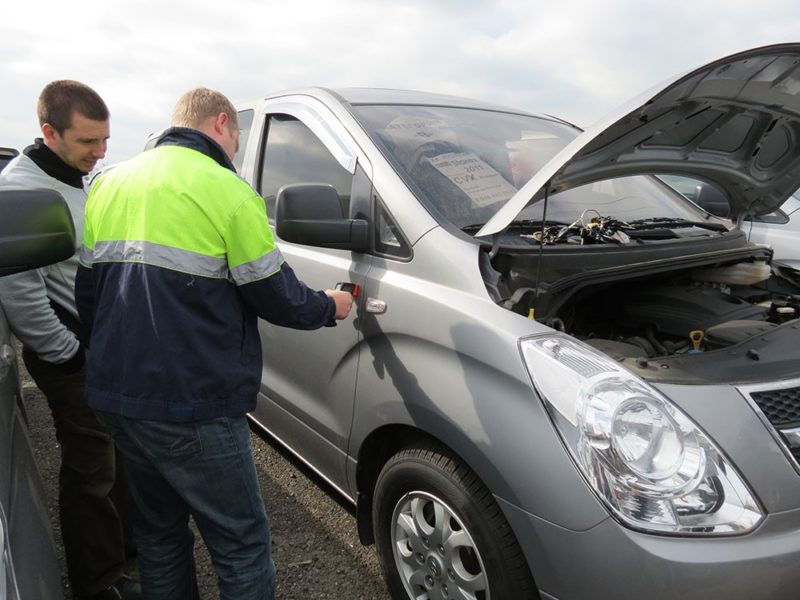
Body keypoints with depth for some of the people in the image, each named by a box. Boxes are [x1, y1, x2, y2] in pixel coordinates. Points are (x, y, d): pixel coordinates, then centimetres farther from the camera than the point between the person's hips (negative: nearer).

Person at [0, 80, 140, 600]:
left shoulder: (81, 179, 9)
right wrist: (69, 352, -16)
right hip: (73, 357, -8)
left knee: (119, 454, 19)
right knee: (93, 469, 3)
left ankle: (126, 545, 39)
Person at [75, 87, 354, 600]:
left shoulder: (111, 182, 9)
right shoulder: (226, 191, -11)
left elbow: (87, 291, 13)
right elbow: (276, 297, -9)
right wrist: (329, 307, 10)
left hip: (114, 394, 8)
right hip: (191, 406, -8)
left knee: (159, 530, 24)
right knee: (242, 546, 6)